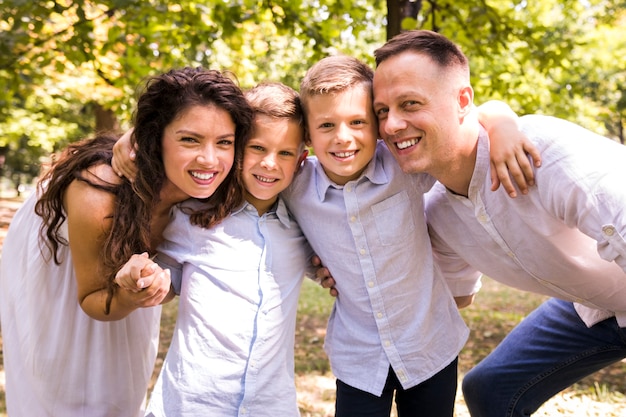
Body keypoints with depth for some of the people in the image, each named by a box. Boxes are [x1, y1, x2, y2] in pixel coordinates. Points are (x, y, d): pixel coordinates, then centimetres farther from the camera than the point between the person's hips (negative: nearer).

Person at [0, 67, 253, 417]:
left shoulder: (204, 186, -31)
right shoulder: (97, 199, -43)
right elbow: (91, 302, -26)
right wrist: (127, 299, -47)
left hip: (127, 269, 4)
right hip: (53, 261, -4)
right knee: (60, 381, 12)